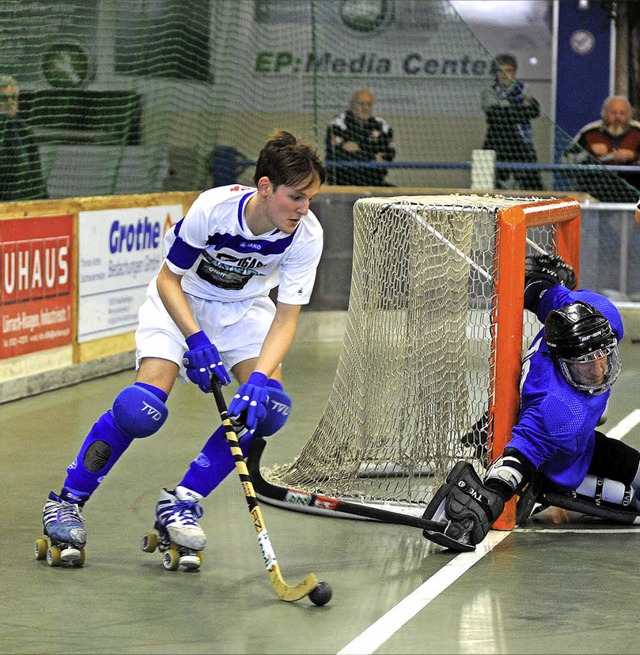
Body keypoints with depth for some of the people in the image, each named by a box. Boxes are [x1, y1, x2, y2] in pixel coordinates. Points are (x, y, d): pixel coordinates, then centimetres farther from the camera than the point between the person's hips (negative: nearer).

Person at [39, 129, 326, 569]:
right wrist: (197, 340, -31)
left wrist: (259, 378, -36)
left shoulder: (307, 234, -24)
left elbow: (287, 317, -21)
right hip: (181, 300, -3)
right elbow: (168, 279, -19)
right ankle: (67, 502, -3)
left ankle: (181, 504, -5)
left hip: (246, 307, 3)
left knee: (269, 405, -21)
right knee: (145, 404, -24)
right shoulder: (214, 208, -32)